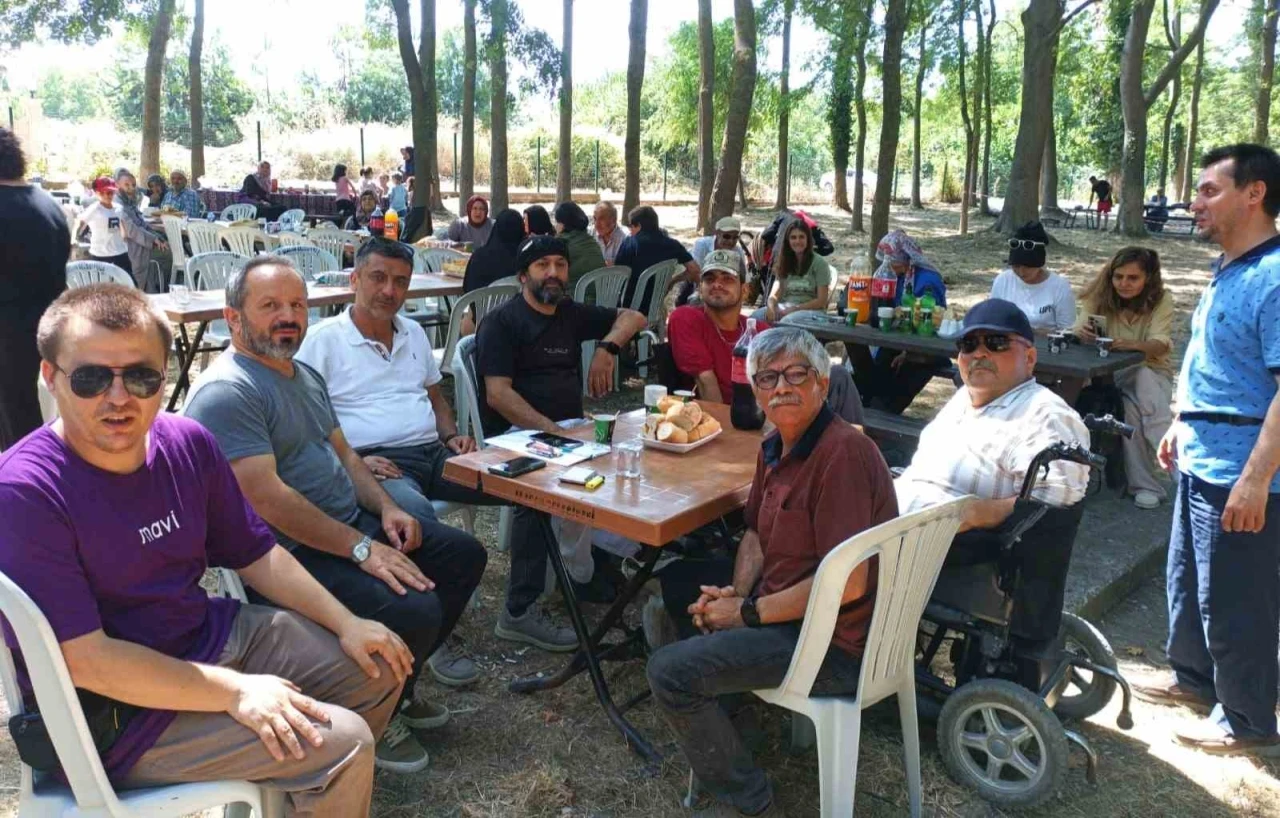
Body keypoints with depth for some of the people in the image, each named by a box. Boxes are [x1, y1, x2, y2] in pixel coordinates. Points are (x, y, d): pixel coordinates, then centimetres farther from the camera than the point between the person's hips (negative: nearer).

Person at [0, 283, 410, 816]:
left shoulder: (187, 443, -5)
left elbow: (256, 555, 6)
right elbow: (84, 658, -26)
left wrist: (345, 623, -3)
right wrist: (235, 691, -25)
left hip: (212, 635, 7)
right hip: (117, 713, -7)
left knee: (379, 668, 14)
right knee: (340, 742, -17)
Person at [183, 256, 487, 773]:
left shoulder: (305, 376, 16)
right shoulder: (226, 391, -17)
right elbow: (266, 498, -25)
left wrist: (386, 509, 3)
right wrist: (361, 548, -24)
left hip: (352, 523, 11)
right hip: (296, 554, -10)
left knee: (464, 555, 11)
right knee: (415, 610, -28)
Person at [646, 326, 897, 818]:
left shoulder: (843, 453, -25)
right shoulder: (774, 447, 4)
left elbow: (846, 584, -28)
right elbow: (757, 535, 16)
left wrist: (748, 612, -18)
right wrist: (736, 593, -4)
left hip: (836, 646, -10)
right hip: (780, 602, 10)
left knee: (669, 671, -16)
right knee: (678, 582, 24)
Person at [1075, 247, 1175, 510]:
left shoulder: (1161, 300, -8)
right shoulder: (1101, 297, -3)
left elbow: (1161, 345, -22)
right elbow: (1081, 332, -14)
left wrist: (1133, 344, -45)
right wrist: (1083, 332, -41)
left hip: (1152, 372, 0)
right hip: (1109, 373, 0)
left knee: (1144, 380, -37)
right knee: (1130, 409, -32)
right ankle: (1145, 484, -26)